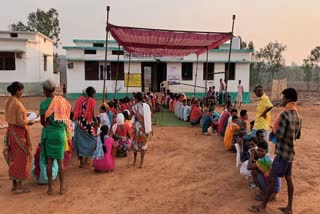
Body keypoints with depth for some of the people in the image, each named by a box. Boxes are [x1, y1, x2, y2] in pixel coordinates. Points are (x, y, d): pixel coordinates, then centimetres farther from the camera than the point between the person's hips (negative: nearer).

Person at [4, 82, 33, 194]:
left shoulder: (8, 102, 5)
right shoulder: (17, 104, -21)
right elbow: (20, 123, -23)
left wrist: (24, 117, 12)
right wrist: (29, 122, -6)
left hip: (10, 131, 9)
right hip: (19, 134, -9)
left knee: (13, 157, 16)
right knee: (20, 158, 2)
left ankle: (14, 184, 28)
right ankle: (19, 187, 12)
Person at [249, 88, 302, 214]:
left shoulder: (284, 114, -20)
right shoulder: (298, 116, 7)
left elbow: (279, 135, -22)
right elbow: (298, 136, 14)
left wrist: (274, 130, -4)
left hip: (282, 153, -8)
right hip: (290, 153, 8)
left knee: (272, 179, 0)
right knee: (288, 179, 13)